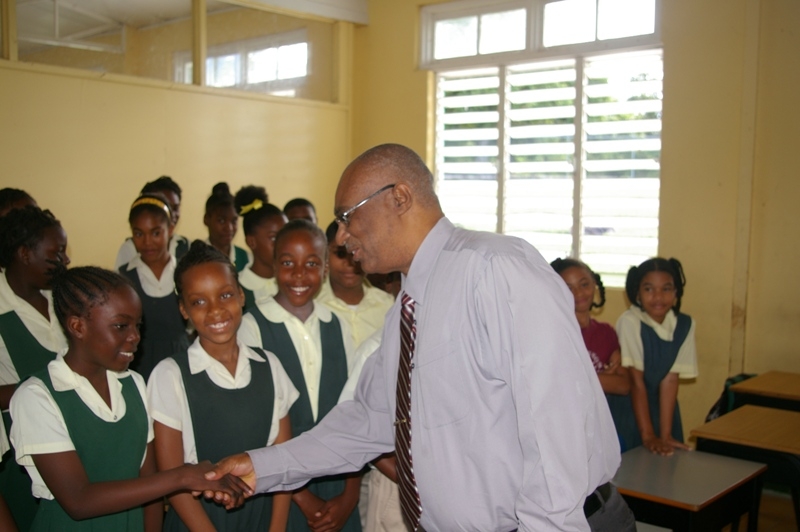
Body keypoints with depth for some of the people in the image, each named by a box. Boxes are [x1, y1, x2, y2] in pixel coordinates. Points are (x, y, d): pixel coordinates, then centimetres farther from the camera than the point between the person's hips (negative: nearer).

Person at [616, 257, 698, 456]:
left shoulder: (684, 325, -6)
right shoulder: (630, 322, -20)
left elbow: (670, 380, -8)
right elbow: (636, 381, -19)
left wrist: (666, 435, -12)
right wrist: (648, 435, -18)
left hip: (663, 410, 4)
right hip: (630, 411, -4)